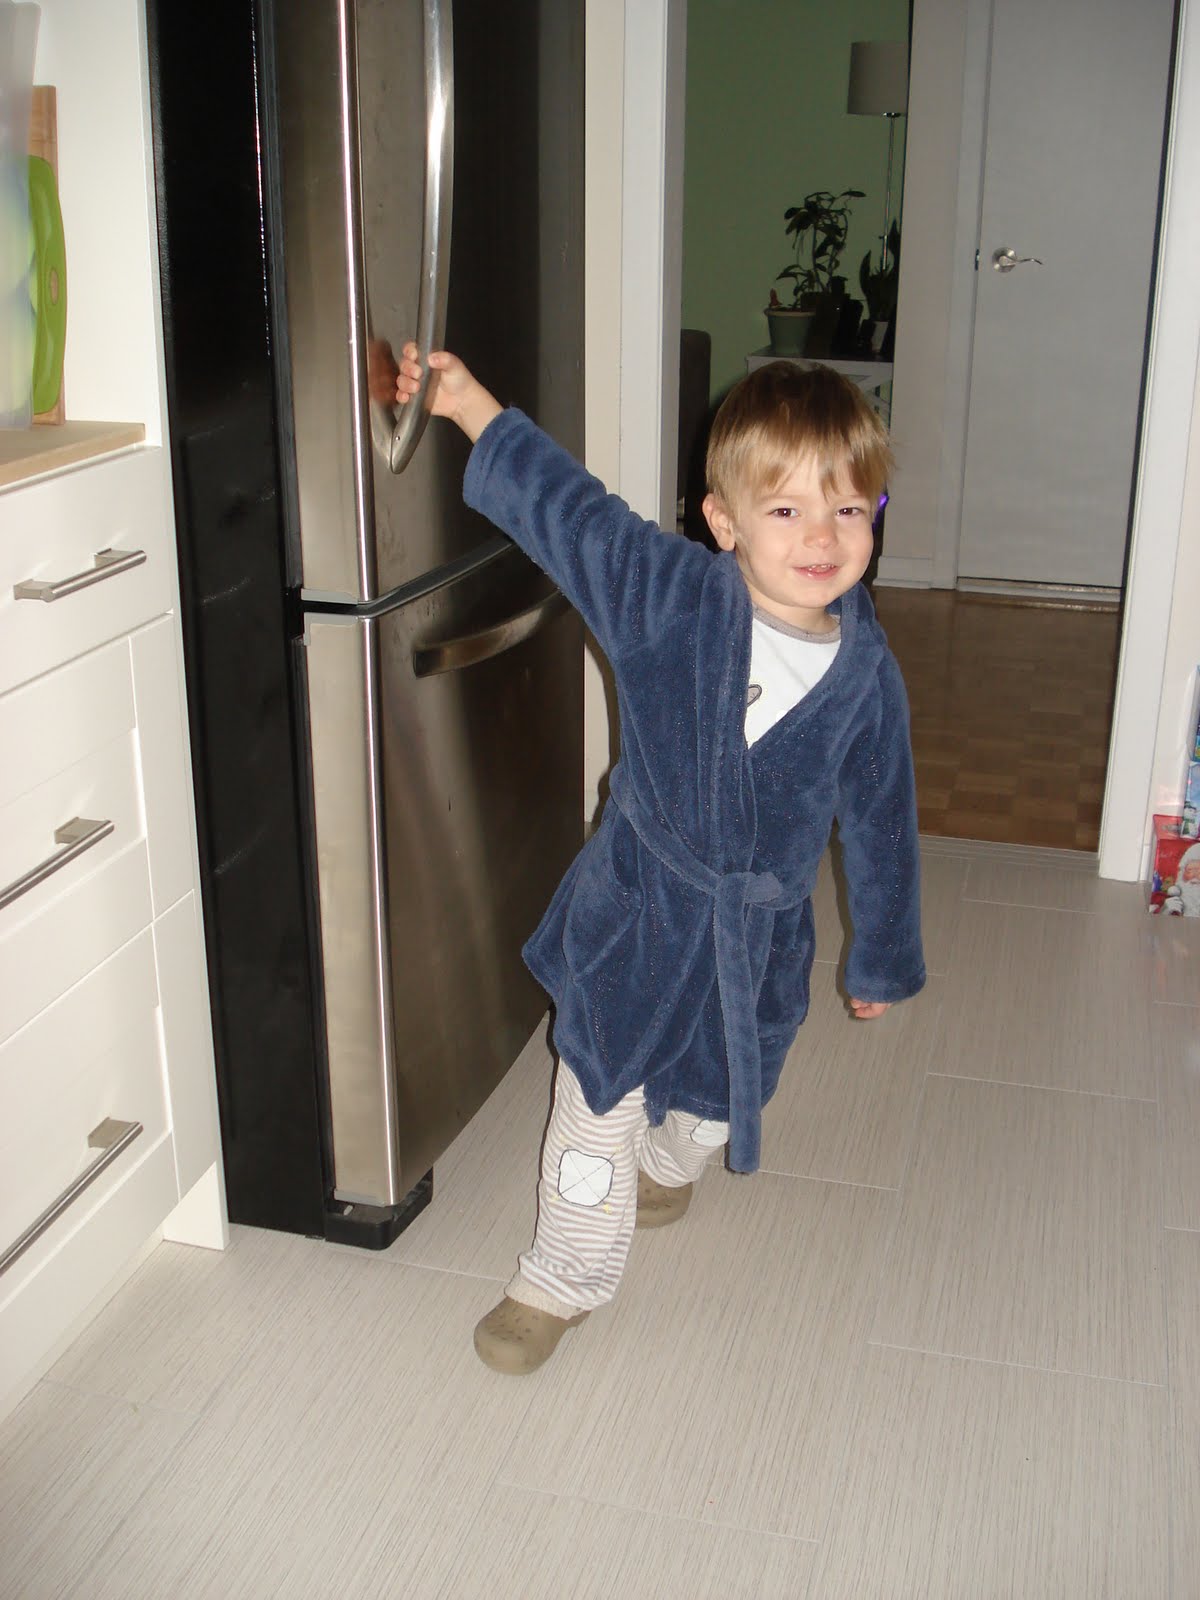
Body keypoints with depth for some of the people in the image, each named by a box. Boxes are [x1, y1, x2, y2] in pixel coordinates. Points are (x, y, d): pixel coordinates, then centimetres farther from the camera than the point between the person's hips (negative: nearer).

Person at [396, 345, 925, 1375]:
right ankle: (567, 1275, 29)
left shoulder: (867, 676, -12)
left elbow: (880, 822, -1)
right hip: (636, 910, -2)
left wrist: (882, 958, 8)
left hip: (760, 938, 2)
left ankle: (670, 1163, 61)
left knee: (713, 1098, 25)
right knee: (600, 1098, 6)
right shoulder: (668, 595, -17)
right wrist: (468, 402, -9)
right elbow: (564, 503, -8)